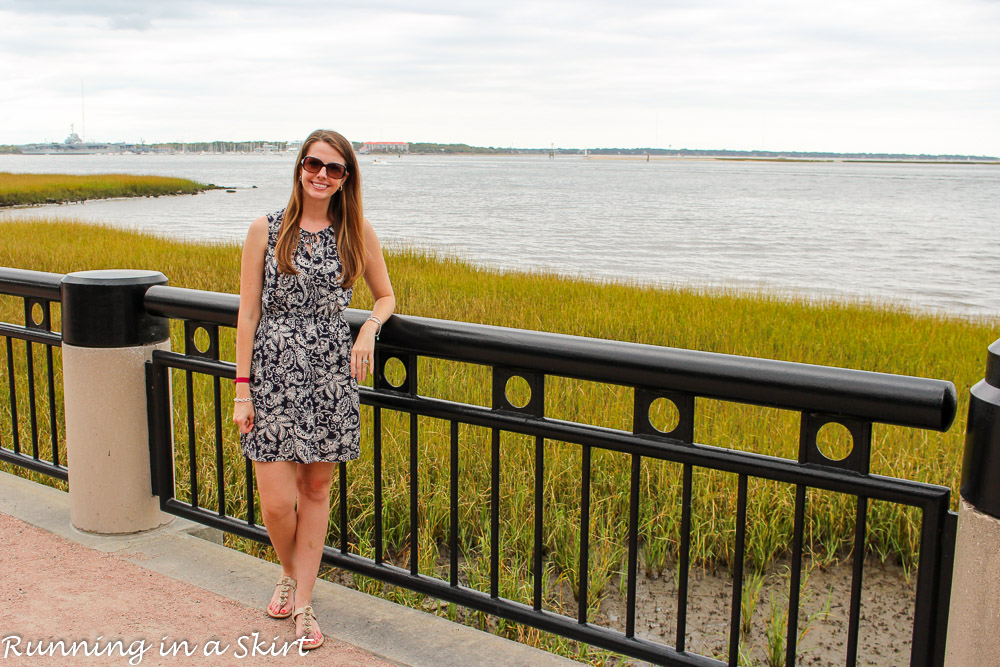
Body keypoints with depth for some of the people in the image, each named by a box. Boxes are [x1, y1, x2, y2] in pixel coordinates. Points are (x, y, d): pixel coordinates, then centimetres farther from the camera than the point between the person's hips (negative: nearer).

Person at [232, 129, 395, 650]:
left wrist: (369, 328, -8)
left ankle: (303, 604, 23)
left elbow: (385, 295, 14)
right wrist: (242, 388, -4)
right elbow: (248, 313, 0)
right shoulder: (265, 230, -1)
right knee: (277, 501, -3)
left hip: (330, 375, 2)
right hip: (273, 373, -1)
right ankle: (290, 573, 30)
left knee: (317, 490, 9)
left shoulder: (357, 232, 4)